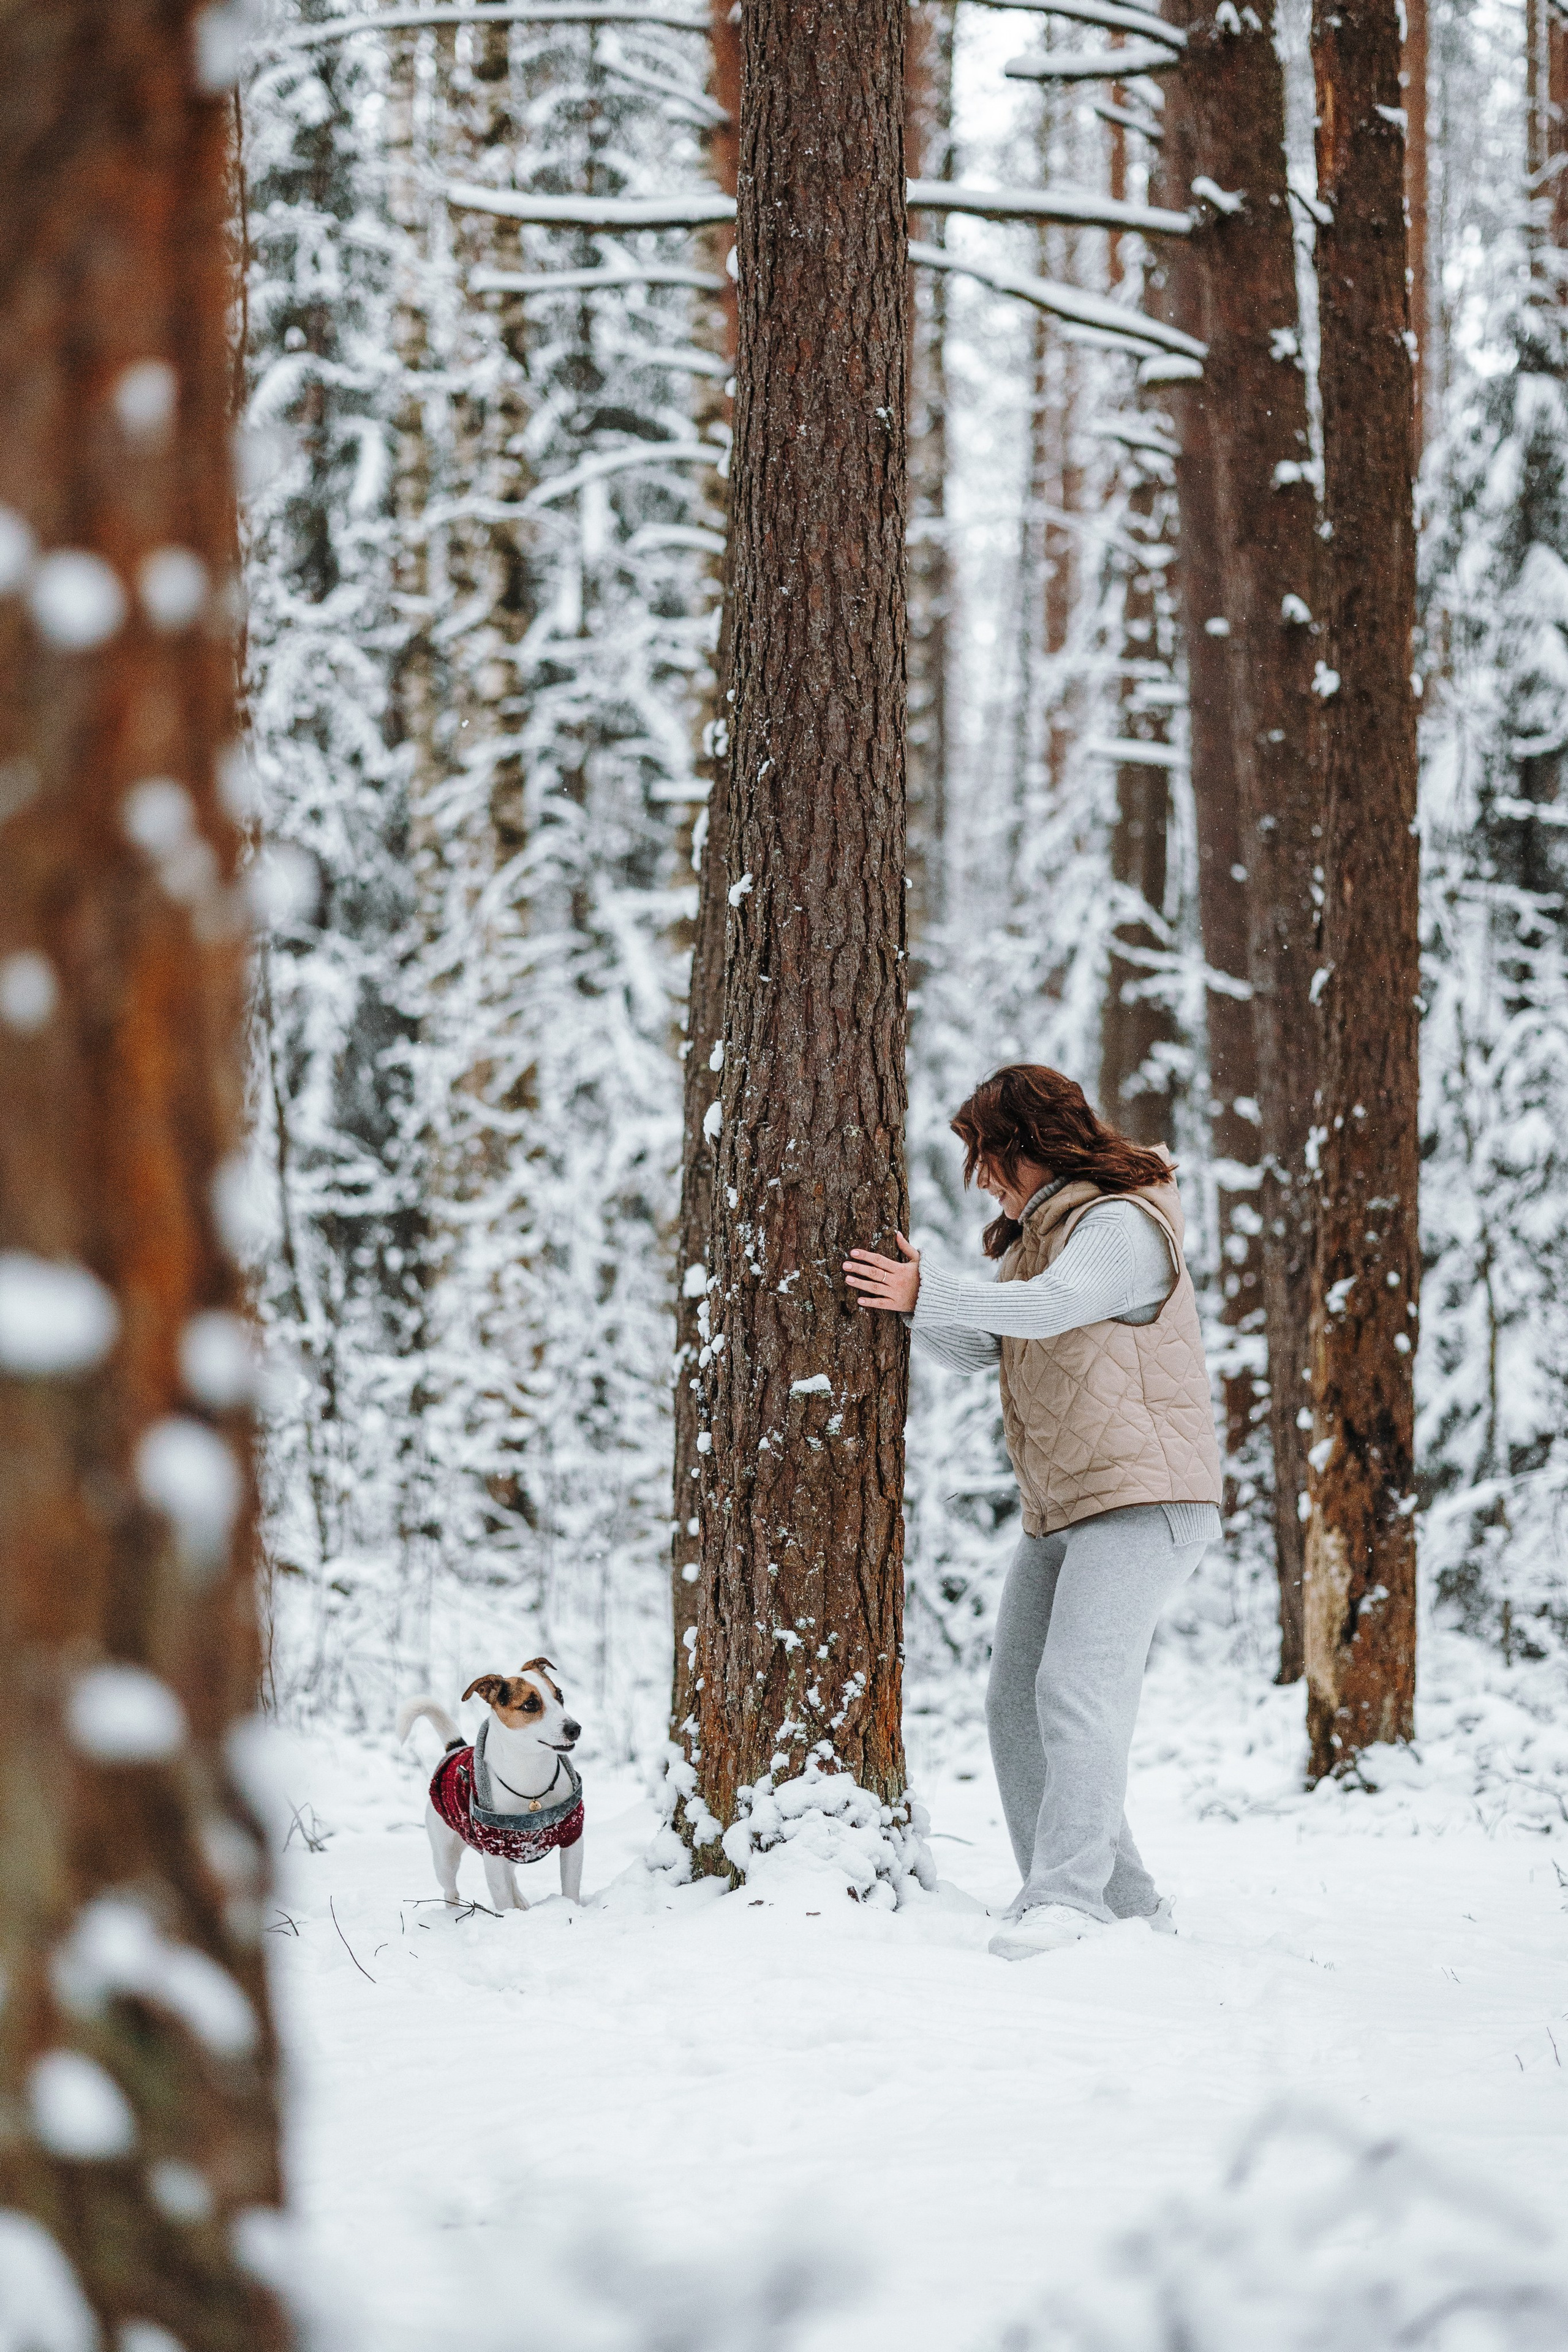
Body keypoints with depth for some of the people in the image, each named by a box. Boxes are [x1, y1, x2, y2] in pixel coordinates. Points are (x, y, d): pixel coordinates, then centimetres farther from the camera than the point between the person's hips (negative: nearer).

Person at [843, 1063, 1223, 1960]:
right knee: (1018, 1706, 6)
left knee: (1077, 1687, -22)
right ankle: (1122, 1901, 8)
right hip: (1060, 1514, 10)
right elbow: (981, 1348, 18)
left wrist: (932, 1293, -25)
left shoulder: (1121, 1225, -11)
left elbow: (1052, 1306, -28)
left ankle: (1069, 1896, -27)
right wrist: (916, 1299, 1)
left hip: (1143, 1498, -10)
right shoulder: (1035, 1233, 19)